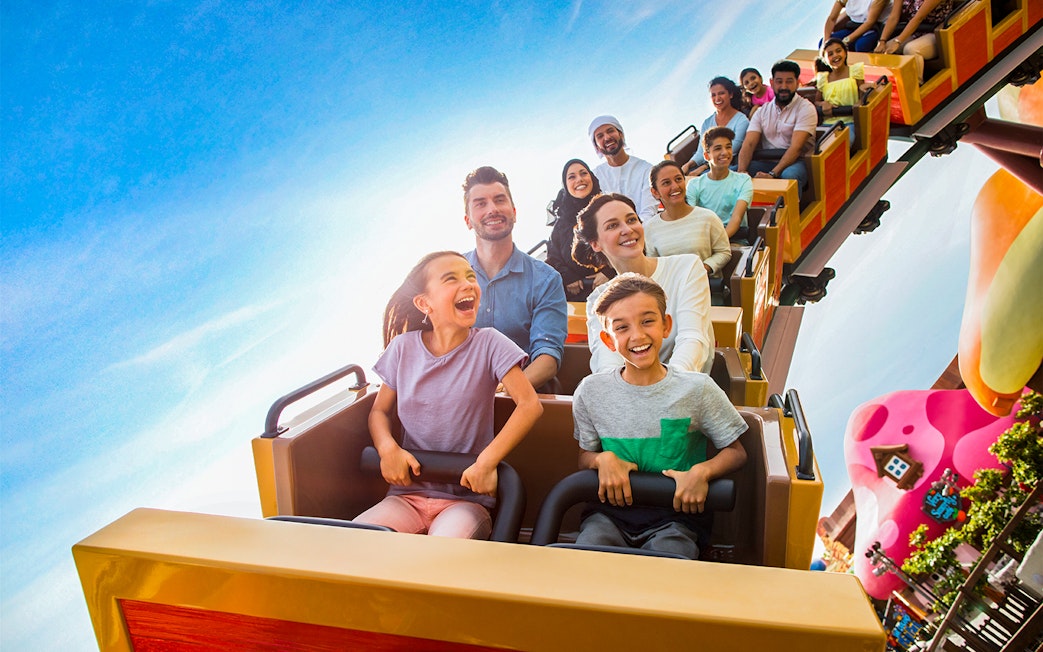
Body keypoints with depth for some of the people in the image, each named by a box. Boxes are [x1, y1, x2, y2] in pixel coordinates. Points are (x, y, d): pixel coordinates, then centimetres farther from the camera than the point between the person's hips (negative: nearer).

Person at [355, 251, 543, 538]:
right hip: (407, 495, 3)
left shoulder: (489, 343, -7)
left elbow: (529, 405, -12)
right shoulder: (403, 348, 2)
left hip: (467, 498, -3)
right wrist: (387, 449, -10)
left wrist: (487, 462, -21)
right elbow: (380, 410, 12)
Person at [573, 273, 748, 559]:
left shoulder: (697, 389, -3)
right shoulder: (591, 391, 1)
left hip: (674, 513, -1)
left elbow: (736, 452, 6)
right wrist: (603, 459, -11)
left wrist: (702, 471, -14)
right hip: (611, 508, 1)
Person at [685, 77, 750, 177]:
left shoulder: (741, 121, -1)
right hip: (709, 166, 4)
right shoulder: (707, 123, 16)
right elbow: (701, 152, 8)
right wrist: (688, 165, -15)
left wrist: (704, 167, -23)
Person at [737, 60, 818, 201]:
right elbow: (749, 144, -1)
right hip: (766, 162, 4)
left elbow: (796, 147, -15)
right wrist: (741, 172, -21)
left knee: (789, 175, -39)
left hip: (795, 162, -4)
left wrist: (773, 174, -30)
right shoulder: (762, 111, 13)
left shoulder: (805, 108, -2)